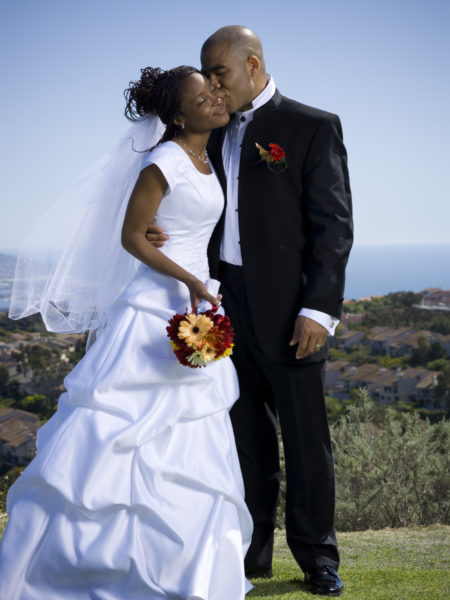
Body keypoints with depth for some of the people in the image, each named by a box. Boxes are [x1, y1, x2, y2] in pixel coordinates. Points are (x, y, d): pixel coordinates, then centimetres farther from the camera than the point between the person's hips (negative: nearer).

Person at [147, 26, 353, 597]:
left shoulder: (313, 127, -2)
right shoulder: (214, 136, 15)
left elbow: (333, 224, -8)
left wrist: (319, 309, -15)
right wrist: (160, 232, -7)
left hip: (287, 308, -5)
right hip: (225, 306, 5)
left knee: (305, 437, 2)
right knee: (246, 438, 12)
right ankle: (250, 553, 22)